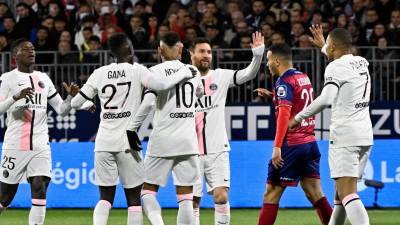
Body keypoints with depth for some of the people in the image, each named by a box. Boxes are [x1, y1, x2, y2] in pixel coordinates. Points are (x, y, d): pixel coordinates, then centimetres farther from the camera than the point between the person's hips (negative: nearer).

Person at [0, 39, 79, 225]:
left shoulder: (44, 79, 16)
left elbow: (61, 110, 18)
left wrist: (71, 97, -1)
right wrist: (16, 97, -24)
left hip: (40, 147, 4)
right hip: (15, 145, -4)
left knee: (40, 191, -10)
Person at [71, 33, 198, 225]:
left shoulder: (99, 74, 7)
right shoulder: (137, 70, -2)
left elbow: (76, 103, 11)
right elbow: (161, 85, -17)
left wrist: (88, 105, 34)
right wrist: (184, 73, 0)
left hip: (103, 143, 3)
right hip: (127, 143, -3)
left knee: (105, 197, 8)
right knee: (133, 198, 6)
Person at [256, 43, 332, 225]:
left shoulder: (284, 82, -10)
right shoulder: (303, 77, 14)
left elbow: (284, 114, -21)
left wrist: (277, 147, -25)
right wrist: (271, 95, 27)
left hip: (291, 145, -8)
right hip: (310, 143, 8)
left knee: (271, 194, -1)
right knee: (315, 194, 5)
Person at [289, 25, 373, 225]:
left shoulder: (335, 67, -10)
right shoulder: (362, 63, 14)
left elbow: (326, 99, -22)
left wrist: (298, 118, -12)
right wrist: (323, 46, 49)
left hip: (345, 136, -8)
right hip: (365, 135, 8)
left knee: (347, 193, -15)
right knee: (341, 191, 17)